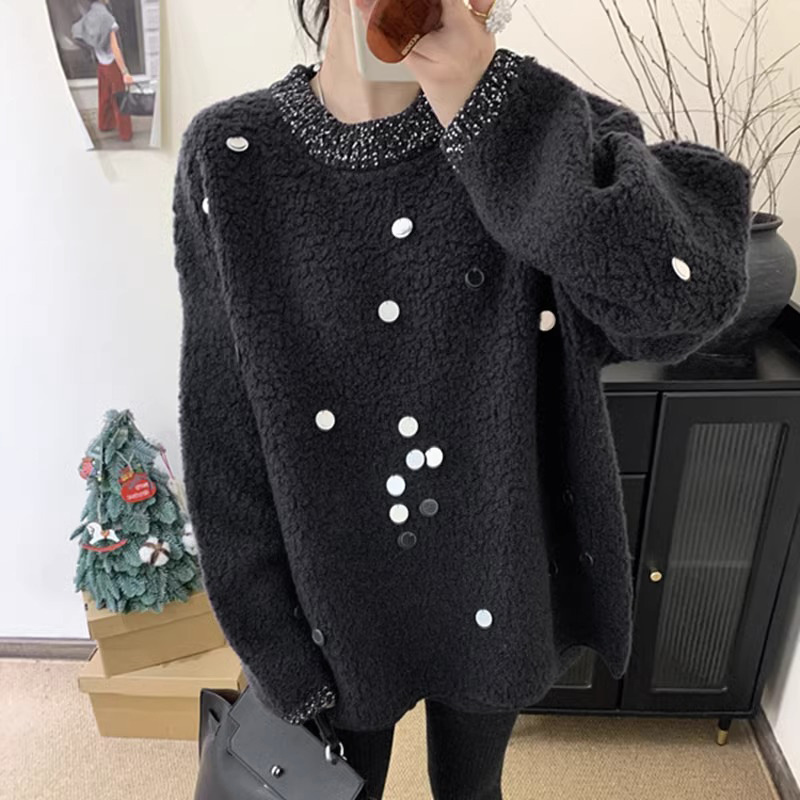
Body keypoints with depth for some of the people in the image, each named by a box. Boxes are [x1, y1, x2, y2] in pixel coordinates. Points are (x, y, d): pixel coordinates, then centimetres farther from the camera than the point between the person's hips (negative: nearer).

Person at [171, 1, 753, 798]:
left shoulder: (521, 120, -12)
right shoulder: (230, 156, -13)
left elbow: (693, 290, -28)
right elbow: (223, 430, -10)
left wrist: (495, 117, -35)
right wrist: (267, 634, -6)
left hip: (491, 578, 1)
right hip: (335, 593, 0)